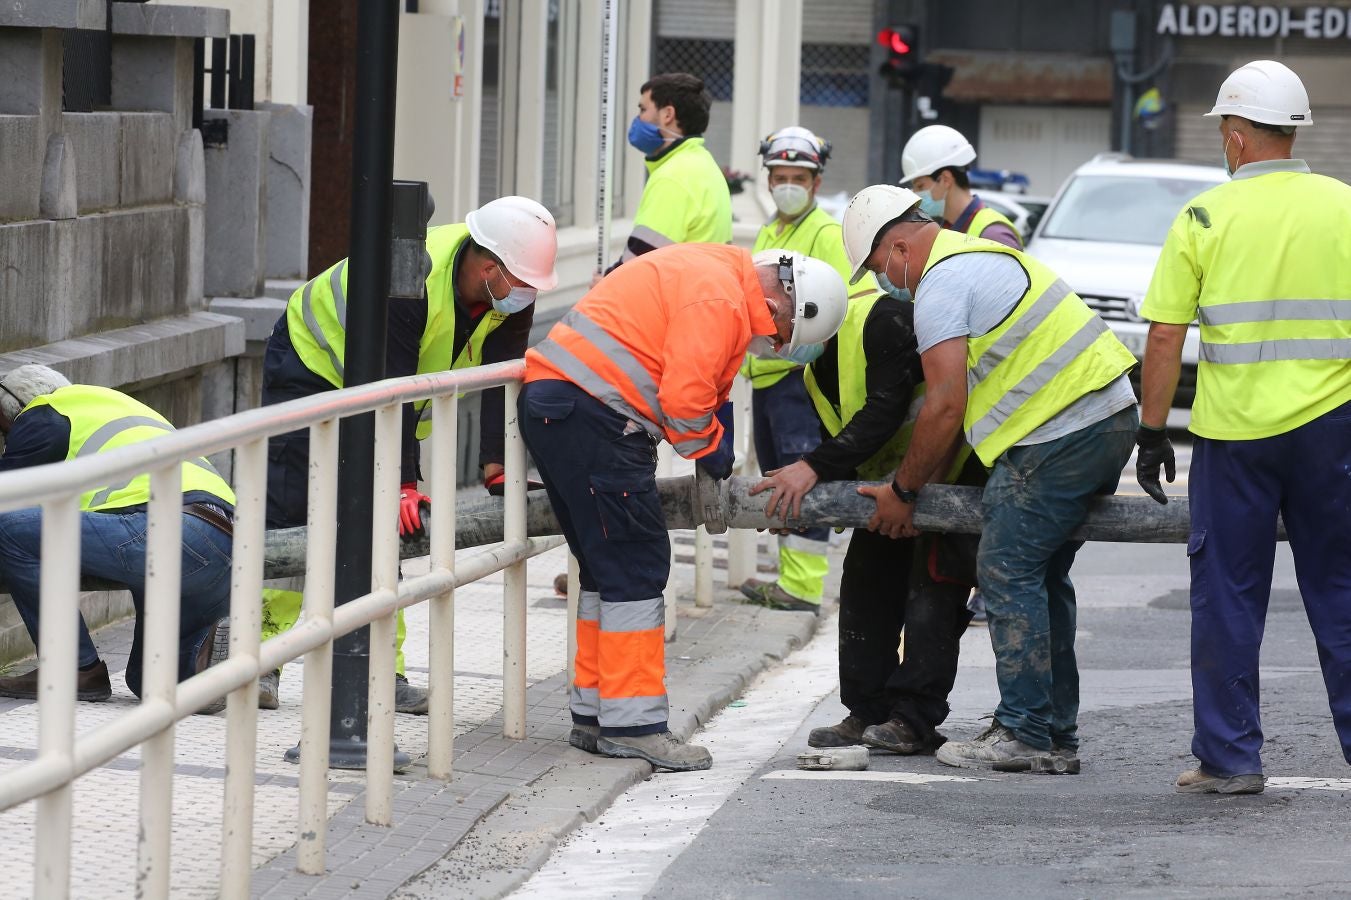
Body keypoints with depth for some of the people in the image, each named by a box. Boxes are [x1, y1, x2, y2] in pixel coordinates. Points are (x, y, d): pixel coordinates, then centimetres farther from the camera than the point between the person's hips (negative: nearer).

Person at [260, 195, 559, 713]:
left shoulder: (513, 297, -17)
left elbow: (501, 382, -18)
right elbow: (391, 389, -38)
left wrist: (495, 469, -29)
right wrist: (403, 485, -39)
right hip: (311, 364, -7)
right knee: (289, 514, -11)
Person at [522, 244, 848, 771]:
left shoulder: (718, 273, 18)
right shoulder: (720, 300, -15)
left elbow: (701, 386, 25)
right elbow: (684, 398, -19)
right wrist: (714, 453, -2)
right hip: (589, 411, -11)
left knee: (608, 565, 15)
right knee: (636, 566, -8)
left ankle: (593, 716, 19)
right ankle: (633, 725, -8)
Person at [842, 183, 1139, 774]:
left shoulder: (941, 283, -9)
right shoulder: (981, 256, 24)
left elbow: (946, 407, -12)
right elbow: (962, 400, 25)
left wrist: (904, 492, -1)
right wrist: (929, 479, 22)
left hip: (1060, 434, -10)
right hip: (1110, 419, 10)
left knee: (1008, 574, -6)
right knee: (1043, 577, 14)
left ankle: (1024, 733, -7)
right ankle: (1057, 735, 16)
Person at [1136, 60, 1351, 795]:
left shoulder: (1205, 218, -3)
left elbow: (1164, 338, -4)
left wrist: (1152, 432, 5)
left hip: (1234, 431, -1)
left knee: (1227, 596, 7)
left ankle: (1228, 757, 8)